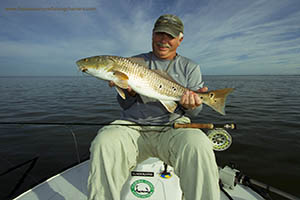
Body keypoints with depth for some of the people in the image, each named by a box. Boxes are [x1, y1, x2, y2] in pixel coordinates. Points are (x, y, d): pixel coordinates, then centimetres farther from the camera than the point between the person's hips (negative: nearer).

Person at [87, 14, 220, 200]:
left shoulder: (190, 67, 15)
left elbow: (195, 111, 11)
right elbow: (124, 105, 13)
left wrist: (191, 105, -14)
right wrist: (130, 92, -10)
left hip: (173, 126, 0)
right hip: (133, 125, 1)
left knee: (197, 146, -33)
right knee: (104, 143, -29)